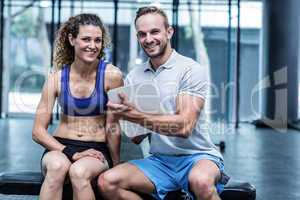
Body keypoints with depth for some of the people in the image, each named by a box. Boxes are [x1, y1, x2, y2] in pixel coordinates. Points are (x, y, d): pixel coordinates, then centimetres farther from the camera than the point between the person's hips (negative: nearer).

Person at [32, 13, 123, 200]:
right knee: (57, 165, -33)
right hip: (60, 147, 2)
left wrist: (116, 166, 3)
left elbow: (112, 127, -3)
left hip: (97, 150, -1)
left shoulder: (111, 75, -8)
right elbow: (38, 131, -2)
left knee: (79, 171, -34)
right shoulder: (57, 78, -1)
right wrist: (73, 154, -13)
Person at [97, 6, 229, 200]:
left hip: (197, 156, -5)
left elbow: (184, 126, -19)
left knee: (200, 180, -39)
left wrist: (135, 115, -23)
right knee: (107, 182, -17)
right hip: (159, 161, 6)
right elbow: (136, 138, 7)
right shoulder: (134, 77, 8)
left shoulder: (192, 70, -7)